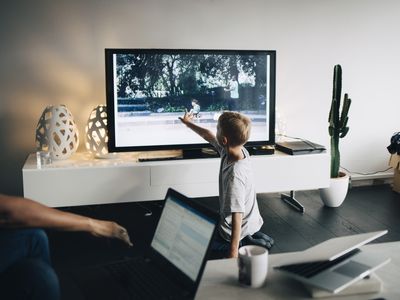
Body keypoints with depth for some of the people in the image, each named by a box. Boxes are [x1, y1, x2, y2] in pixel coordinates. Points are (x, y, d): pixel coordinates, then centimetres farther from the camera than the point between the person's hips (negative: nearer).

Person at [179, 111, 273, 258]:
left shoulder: (234, 176, -36)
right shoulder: (234, 149, -12)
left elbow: (237, 216, -36)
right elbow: (209, 136, 8)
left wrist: (233, 253, -34)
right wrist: (188, 123, 23)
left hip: (239, 229, -8)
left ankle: (242, 243, 0)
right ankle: (253, 236, 15)